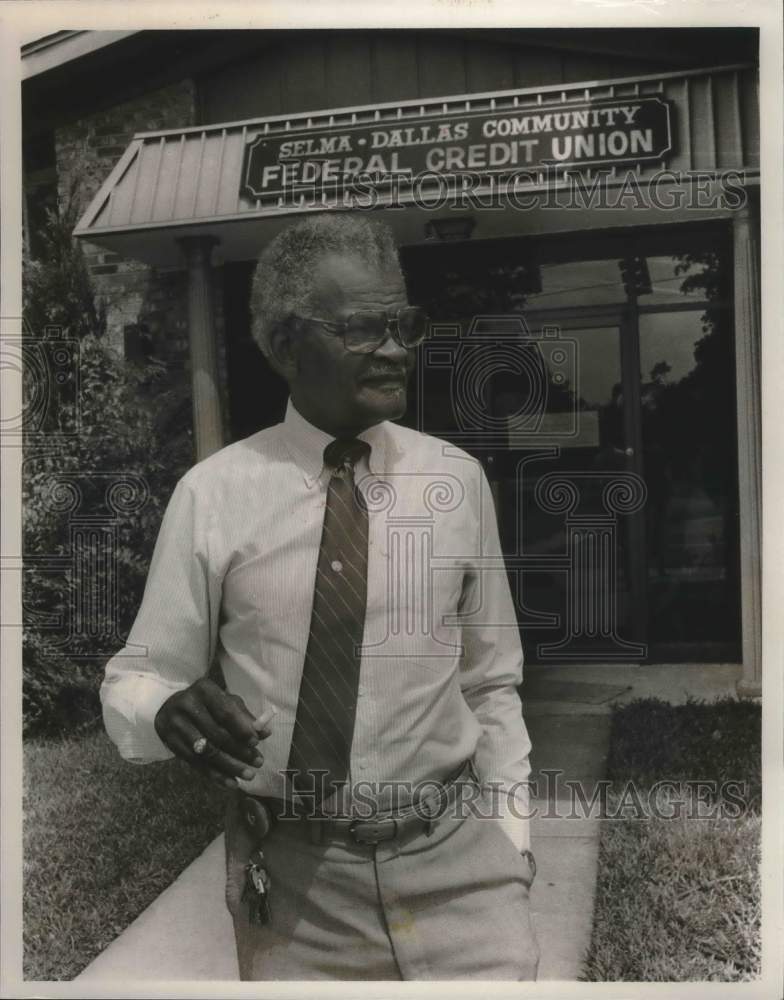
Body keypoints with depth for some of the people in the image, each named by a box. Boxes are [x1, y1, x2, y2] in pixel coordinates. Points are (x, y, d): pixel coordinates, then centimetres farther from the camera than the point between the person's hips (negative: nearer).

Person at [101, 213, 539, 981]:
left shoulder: (458, 479, -3)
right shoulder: (214, 493, -9)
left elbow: (490, 683, 5)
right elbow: (133, 678, -2)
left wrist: (511, 841, 4)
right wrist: (168, 711, -23)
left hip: (456, 861, 1)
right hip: (291, 877, 0)